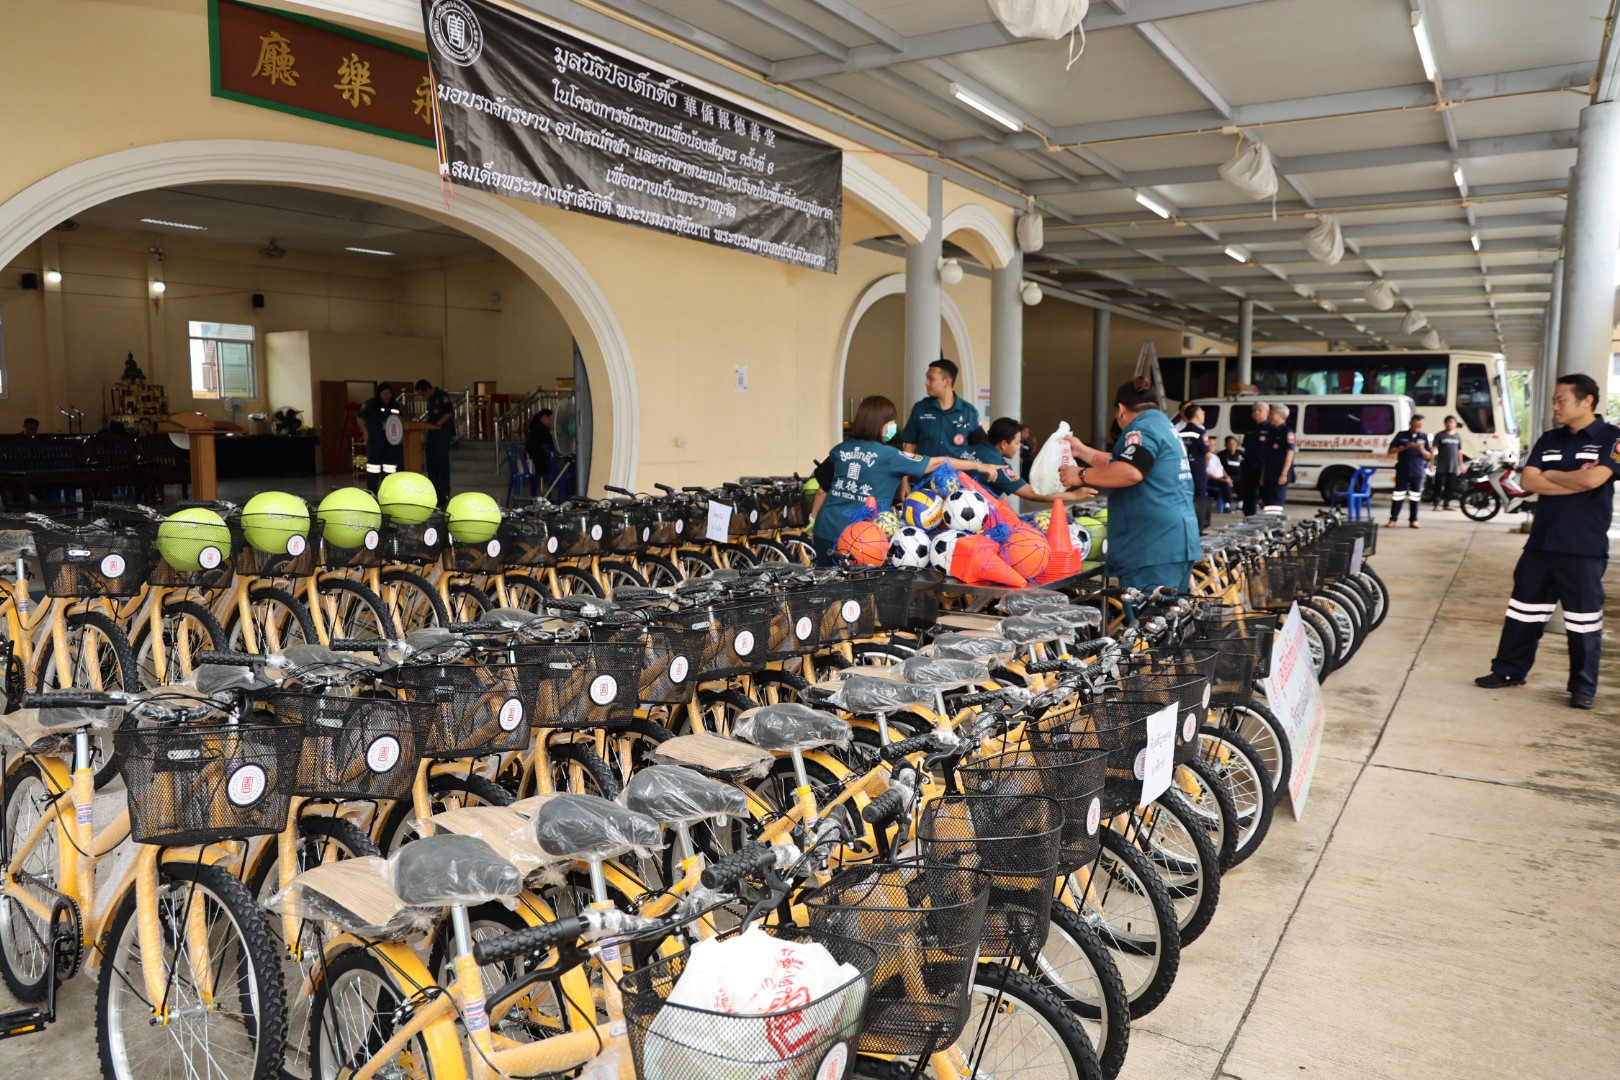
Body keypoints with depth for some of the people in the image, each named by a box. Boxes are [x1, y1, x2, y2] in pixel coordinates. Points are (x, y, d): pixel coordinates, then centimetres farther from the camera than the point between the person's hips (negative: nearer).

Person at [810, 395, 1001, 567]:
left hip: (825, 531, 5)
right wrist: (979, 465, 6)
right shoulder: (888, 455, -6)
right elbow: (936, 463, -1)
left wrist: (813, 524, 27)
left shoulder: (839, 450, 8)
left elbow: (822, 491, 15)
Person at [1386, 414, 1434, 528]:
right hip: (1402, 470, -2)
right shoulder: (1401, 435, 3)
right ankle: (1393, 519, 1)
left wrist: (1422, 450, -13)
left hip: (1418, 471, 2)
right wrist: (1404, 448, -15)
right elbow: (1391, 450, 1)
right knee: (1398, 494, -3)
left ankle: (1413, 520, 11)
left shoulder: (1424, 437, 8)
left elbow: (1429, 456, 8)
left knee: (1416, 496, 5)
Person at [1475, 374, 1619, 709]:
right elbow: (1527, 481, 1)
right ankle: (1509, 670, 21)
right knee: (1524, 609, 11)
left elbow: (1593, 479, -19)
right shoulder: (1549, 441, 12)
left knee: (1583, 620, 2)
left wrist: (1551, 475, -3)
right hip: (1541, 543, 5)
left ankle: (1584, 687, 13)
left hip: (1584, 548, -5)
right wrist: (1574, 481, -10)